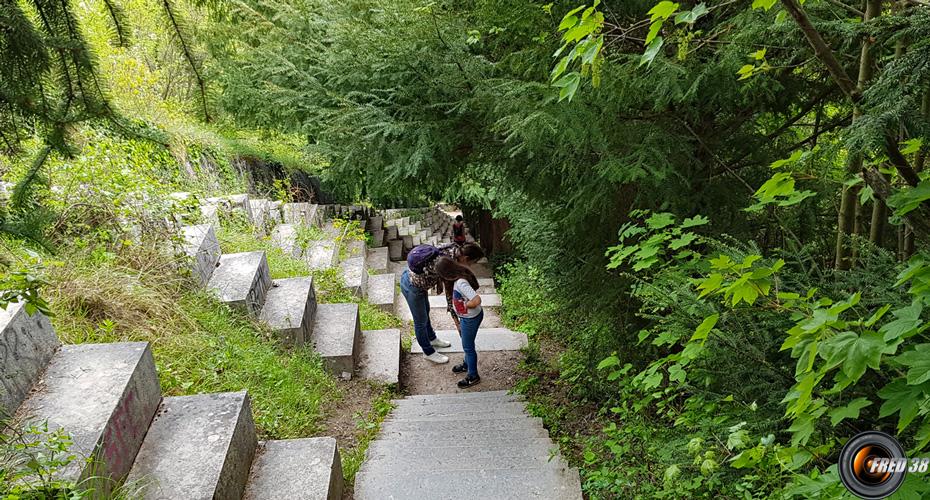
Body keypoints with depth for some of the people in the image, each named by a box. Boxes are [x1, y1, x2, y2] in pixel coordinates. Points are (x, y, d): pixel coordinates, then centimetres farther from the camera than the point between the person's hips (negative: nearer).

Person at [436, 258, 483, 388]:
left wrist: (465, 305, -24)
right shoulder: (461, 274, -7)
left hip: (471, 318, -9)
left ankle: (473, 376, 30)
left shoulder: (461, 283, -35)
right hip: (466, 317, 9)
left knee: (468, 346, 11)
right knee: (467, 344, 29)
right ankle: (467, 364, 53)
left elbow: (477, 300, -43)